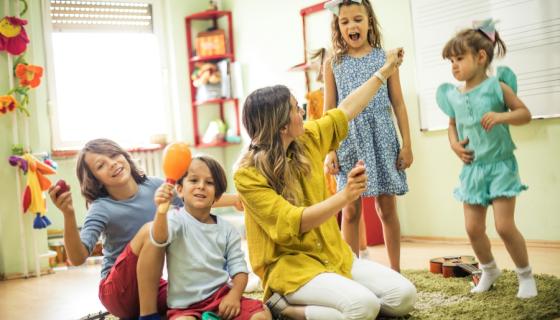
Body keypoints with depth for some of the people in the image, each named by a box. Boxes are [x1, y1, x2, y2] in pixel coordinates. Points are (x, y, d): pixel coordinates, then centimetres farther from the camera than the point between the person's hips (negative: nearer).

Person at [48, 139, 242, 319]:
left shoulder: (153, 186, -4)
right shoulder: (101, 209, -18)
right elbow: (78, 258, -31)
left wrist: (234, 199, 10)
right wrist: (68, 215, -46)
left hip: (151, 286, 5)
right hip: (118, 293, -5)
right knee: (151, 230, -28)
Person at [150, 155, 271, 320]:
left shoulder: (227, 229, 5)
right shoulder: (177, 219, -8)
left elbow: (238, 267, 6)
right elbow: (160, 239, -30)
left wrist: (234, 294, -14)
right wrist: (162, 211, -51)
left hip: (221, 296, 4)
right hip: (185, 306, -3)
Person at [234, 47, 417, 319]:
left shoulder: (307, 140, 3)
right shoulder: (248, 175, -16)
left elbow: (345, 110, 17)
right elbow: (292, 223, -24)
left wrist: (385, 71, 24)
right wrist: (345, 196, -35)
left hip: (333, 254, 7)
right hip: (290, 264, -7)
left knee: (404, 296, -8)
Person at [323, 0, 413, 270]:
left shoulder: (385, 58, 4)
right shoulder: (333, 64, 4)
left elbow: (398, 104, 5)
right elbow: (330, 111, 4)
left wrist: (407, 144, 1)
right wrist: (330, 151, -2)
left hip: (382, 139, 0)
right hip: (349, 142, 0)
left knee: (387, 208, 6)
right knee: (350, 210, 3)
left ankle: (395, 270, 18)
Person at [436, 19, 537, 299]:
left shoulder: (496, 86, -11)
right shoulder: (453, 96, 3)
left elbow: (525, 113, -7)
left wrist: (501, 116, -25)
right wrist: (455, 145, -2)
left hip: (500, 165, -5)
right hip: (472, 168, 5)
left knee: (504, 225, -9)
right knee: (473, 228, 6)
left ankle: (525, 275, 13)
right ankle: (489, 270, 31)